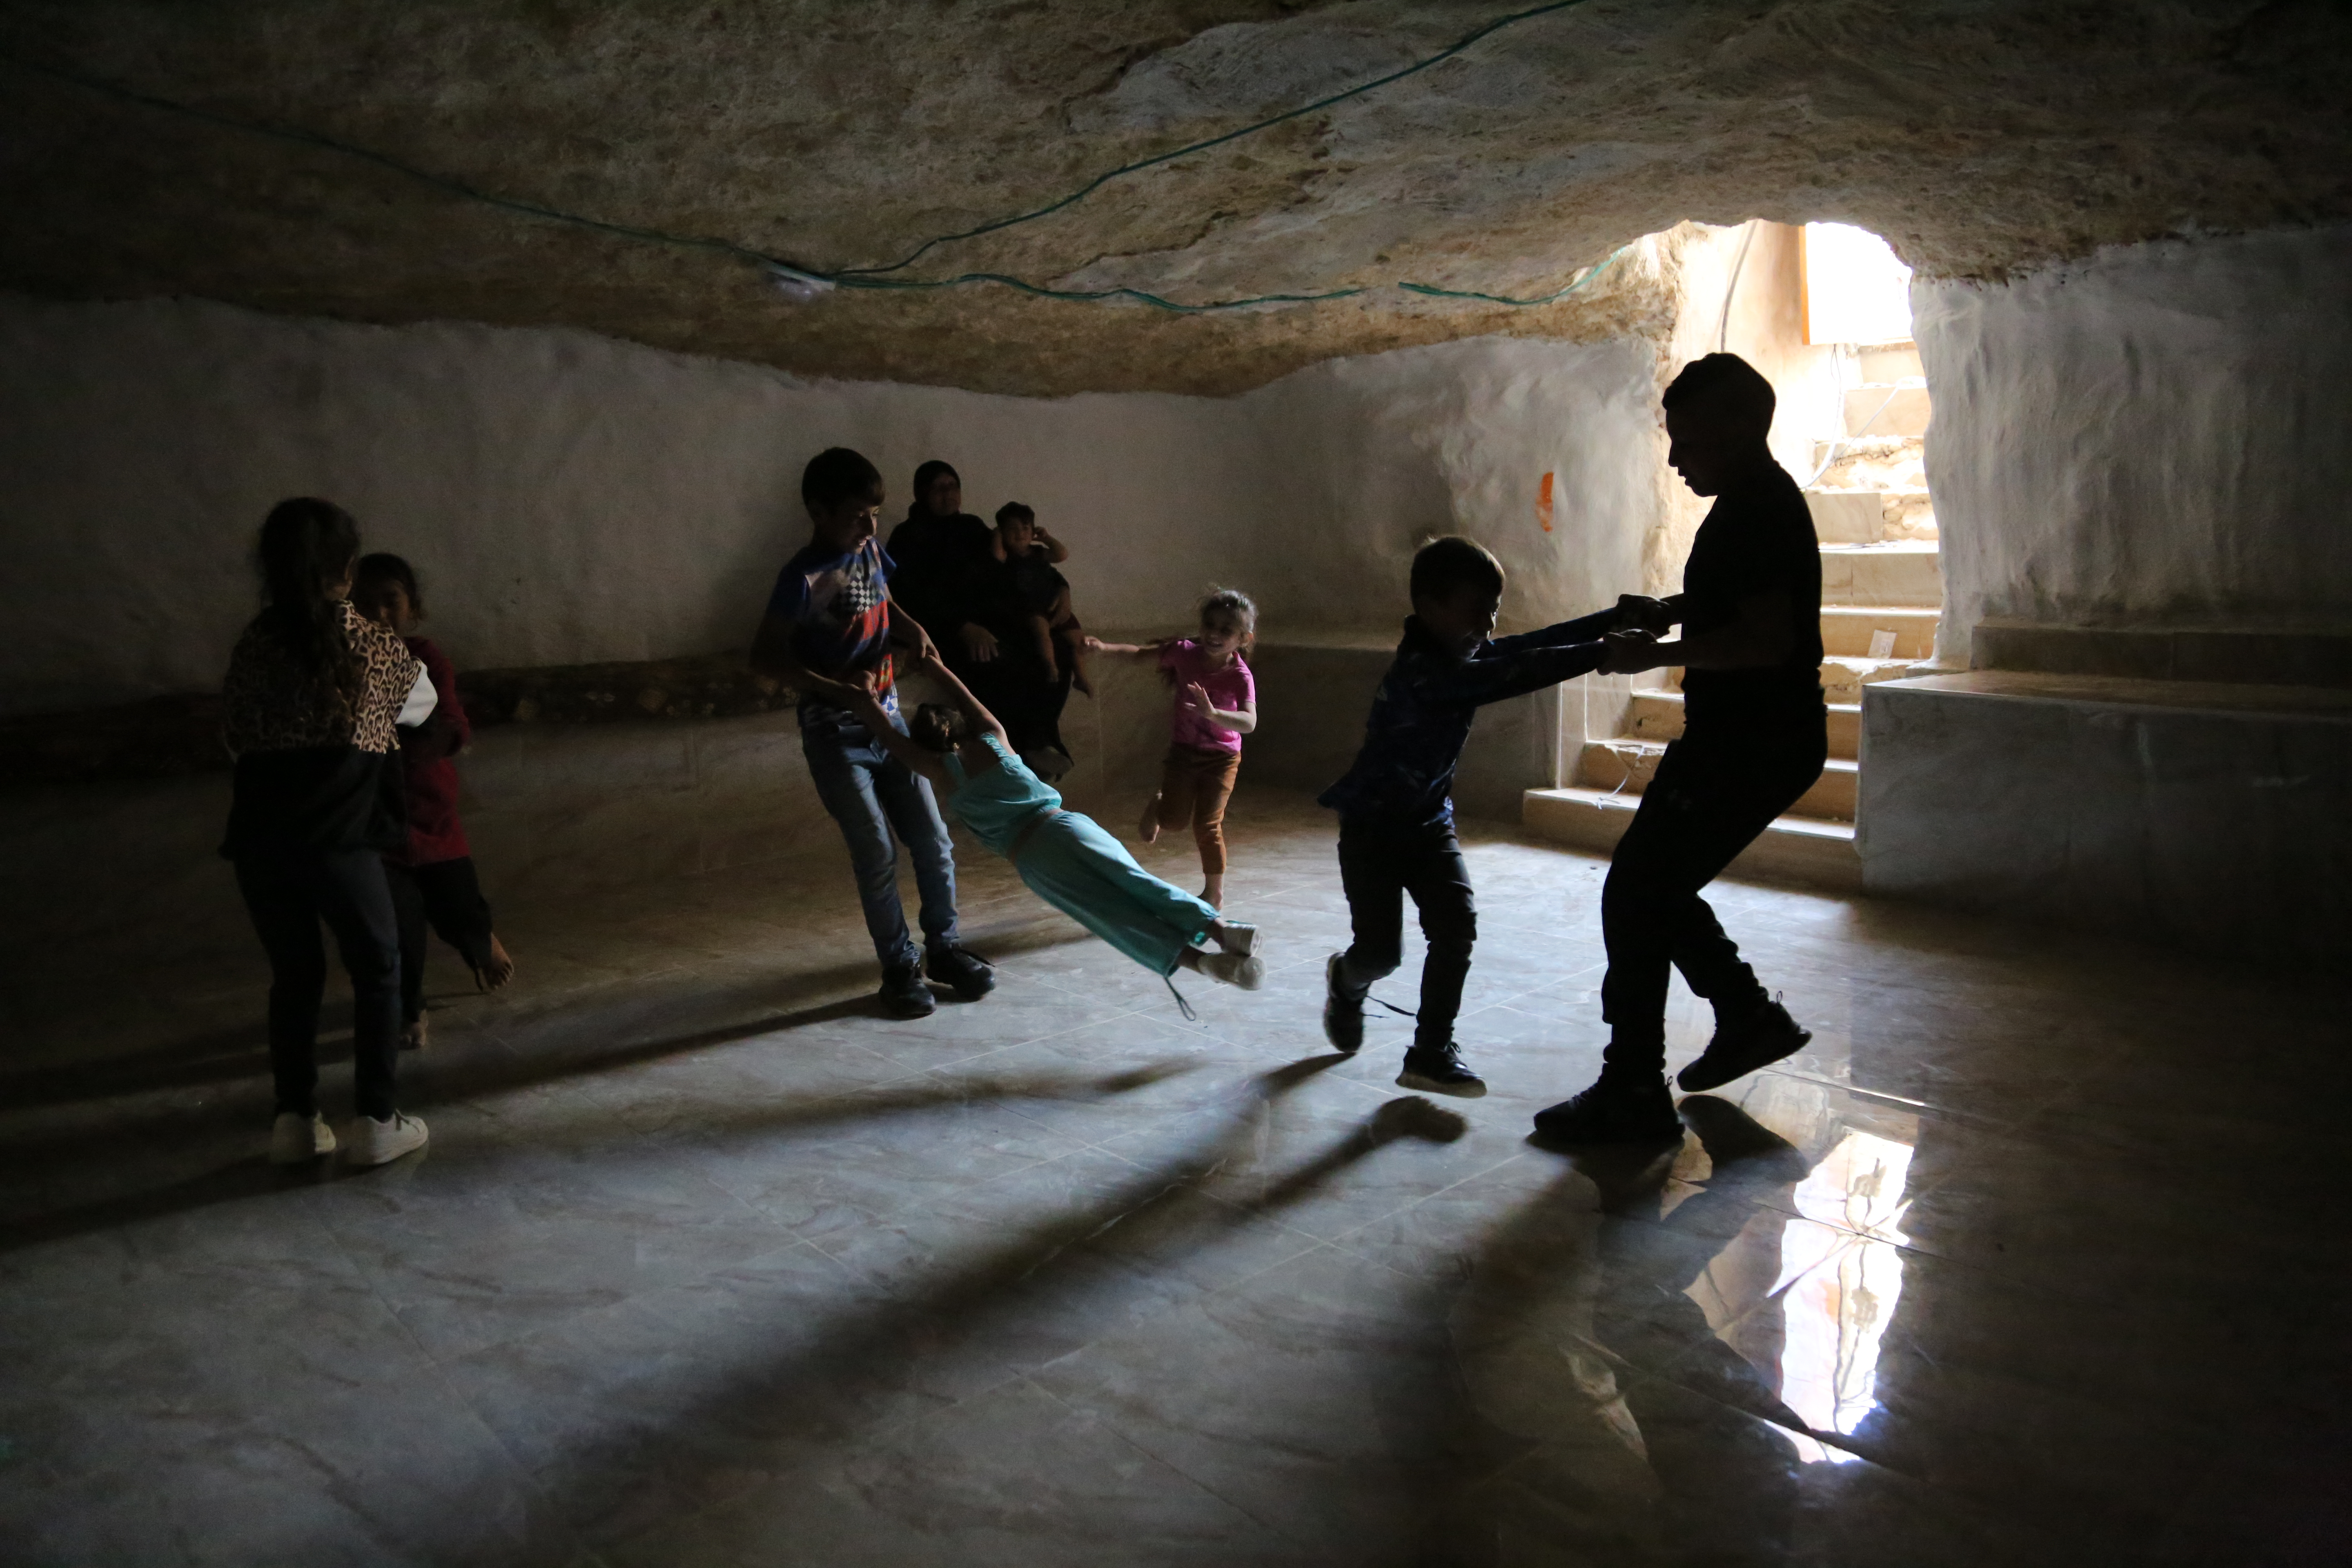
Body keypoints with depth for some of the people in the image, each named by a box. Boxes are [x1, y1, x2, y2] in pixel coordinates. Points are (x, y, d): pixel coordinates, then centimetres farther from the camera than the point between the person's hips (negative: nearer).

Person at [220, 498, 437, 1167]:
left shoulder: (255, 642, 8)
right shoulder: (366, 639, 1)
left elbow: (233, 734, 14)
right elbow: (420, 701, 19)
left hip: (260, 835, 4)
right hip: (337, 834, -3)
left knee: (294, 973, 17)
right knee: (377, 967, 11)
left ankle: (295, 1122, 21)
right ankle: (376, 1122, 11)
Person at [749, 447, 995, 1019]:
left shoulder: (872, 553, 4)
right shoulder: (805, 577, -16)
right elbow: (765, 655, -16)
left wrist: (911, 630, 2)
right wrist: (836, 690, -24)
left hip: (889, 720, 6)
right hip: (836, 734, -6)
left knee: (932, 840, 6)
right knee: (876, 853, -4)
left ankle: (943, 948, 21)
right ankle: (900, 967, 10)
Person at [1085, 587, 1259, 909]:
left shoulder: (1240, 676, -23)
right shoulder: (1185, 652, -12)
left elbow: (1249, 722, -37)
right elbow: (1143, 652, 0)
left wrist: (1213, 713, -54)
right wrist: (1105, 648, -15)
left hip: (1221, 758, -2)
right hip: (1182, 750, 2)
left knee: (1206, 824, -7)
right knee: (1175, 819, -8)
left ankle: (1214, 892, 13)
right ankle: (1157, 805, 31)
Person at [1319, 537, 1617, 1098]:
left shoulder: (1469, 654, -3)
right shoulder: (1422, 671, -30)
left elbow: (1537, 644, -10)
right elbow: (1510, 677, -42)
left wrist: (1620, 617, -21)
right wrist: (1603, 654, -45)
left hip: (1429, 821, 7)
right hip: (1372, 826, -7)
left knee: (1456, 927, -9)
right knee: (1381, 951, -3)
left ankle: (1432, 1052, 1)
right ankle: (1346, 981, 34)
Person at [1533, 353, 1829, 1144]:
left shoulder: (1758, 510, -18)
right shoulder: (1758, 500, 15)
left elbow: (1767, 638, -28)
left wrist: (1658, 652, -20)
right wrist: (1672, 611, 11)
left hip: (1751, 745, -10)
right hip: (1748, 738, 11)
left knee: (1636, 896, -7)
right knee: (1654, 886, 18)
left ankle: (1633, 1094, -1)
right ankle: (1749, 1018, 30)